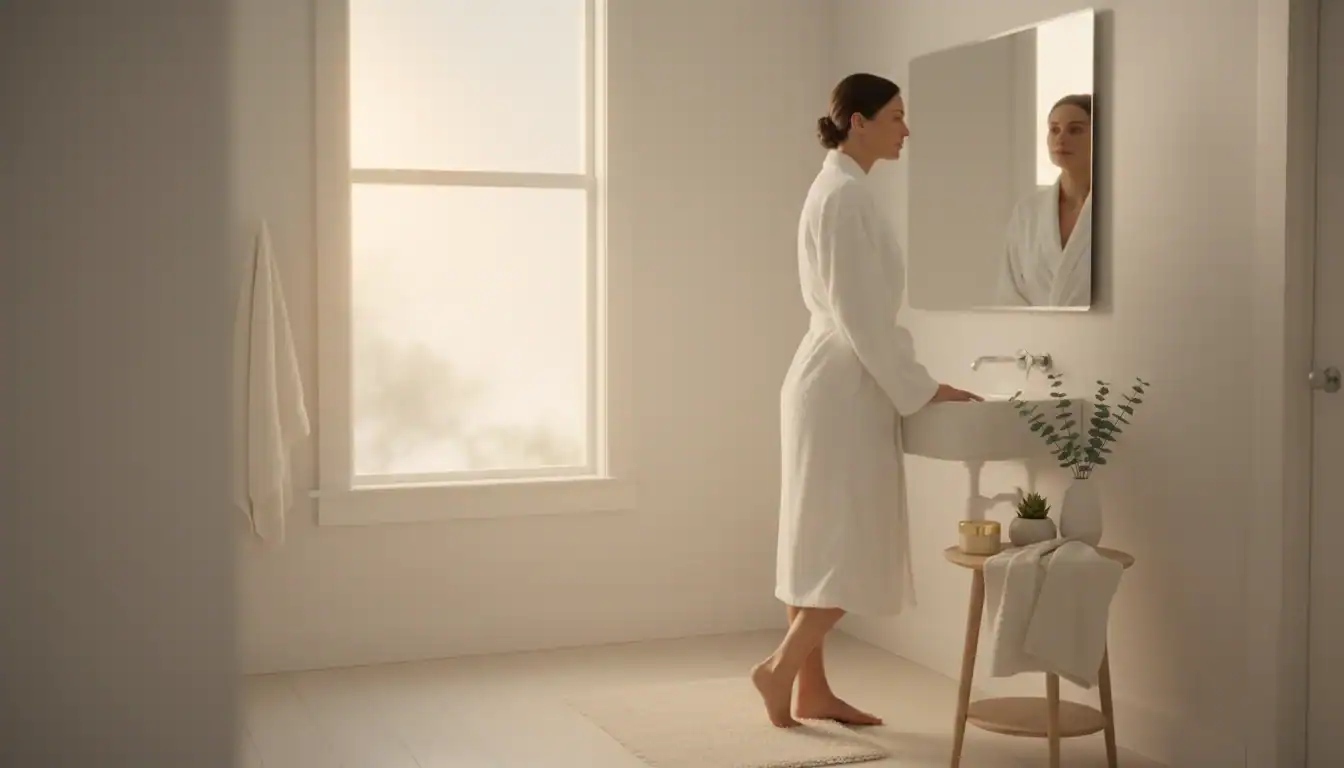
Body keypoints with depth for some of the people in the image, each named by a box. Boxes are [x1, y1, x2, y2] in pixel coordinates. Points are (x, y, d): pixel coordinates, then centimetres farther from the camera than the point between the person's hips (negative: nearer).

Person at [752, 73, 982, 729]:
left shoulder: (839, 190, 15)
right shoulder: (846, 195, -15)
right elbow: (859, 315, -20)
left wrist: (908, 383, 17)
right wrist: (919, 390, -14)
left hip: (834, 384, 10)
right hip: (843, 390, -10)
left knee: (824, 543, 11)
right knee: (853, 546, -4)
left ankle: (812, 690, 18)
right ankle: (780, 668, 6)